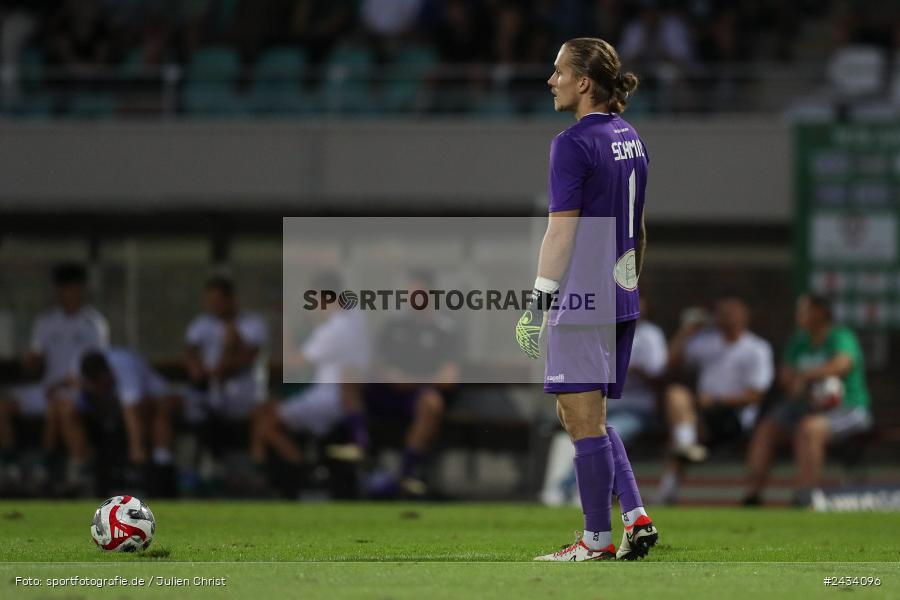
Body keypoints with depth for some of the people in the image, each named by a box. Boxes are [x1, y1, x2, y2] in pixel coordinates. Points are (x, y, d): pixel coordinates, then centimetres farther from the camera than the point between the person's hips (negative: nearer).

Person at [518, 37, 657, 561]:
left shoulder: (574, 145, -13)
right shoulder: (630, 138, 13)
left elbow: (562, 230, -17)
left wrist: (540, 301, -16)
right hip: (623, 299, 9)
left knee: (583, 418, -2)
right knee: (589, 416, 17)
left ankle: (597, 540, 1)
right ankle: (636, 517, 8)